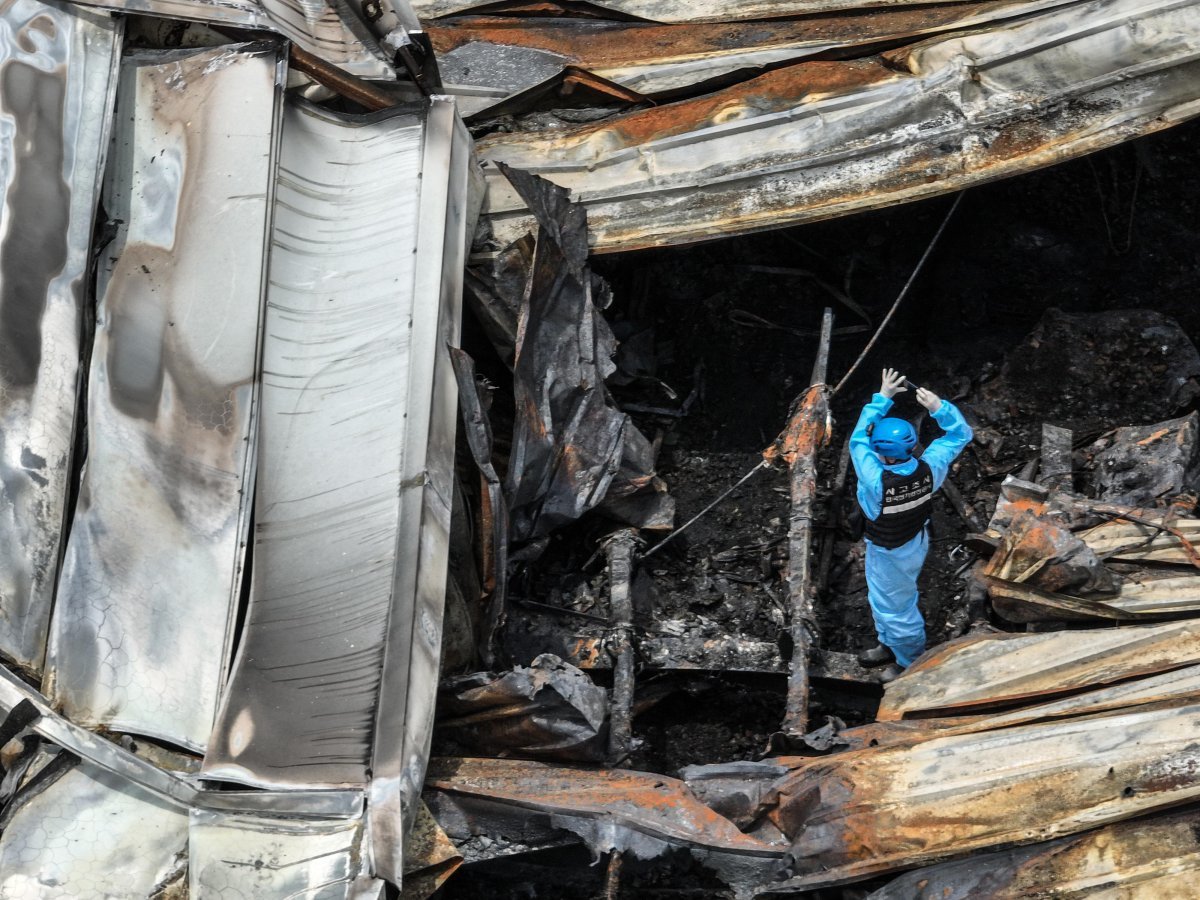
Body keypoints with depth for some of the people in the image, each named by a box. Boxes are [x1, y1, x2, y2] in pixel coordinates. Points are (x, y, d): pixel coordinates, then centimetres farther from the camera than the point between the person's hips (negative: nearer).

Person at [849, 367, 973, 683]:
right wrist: (939, 407, -26)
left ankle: (910, 662, 41)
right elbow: (960, 434, -13)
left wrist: (882, 397, -24)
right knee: (881, 599, 31)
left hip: (890, 555, -7)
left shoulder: (877, 482, -41)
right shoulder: (928, 470, -26)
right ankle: (890, 646, 53)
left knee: (895, 608, 19)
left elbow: (858, 439, -27)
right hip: (915, 540, 7)